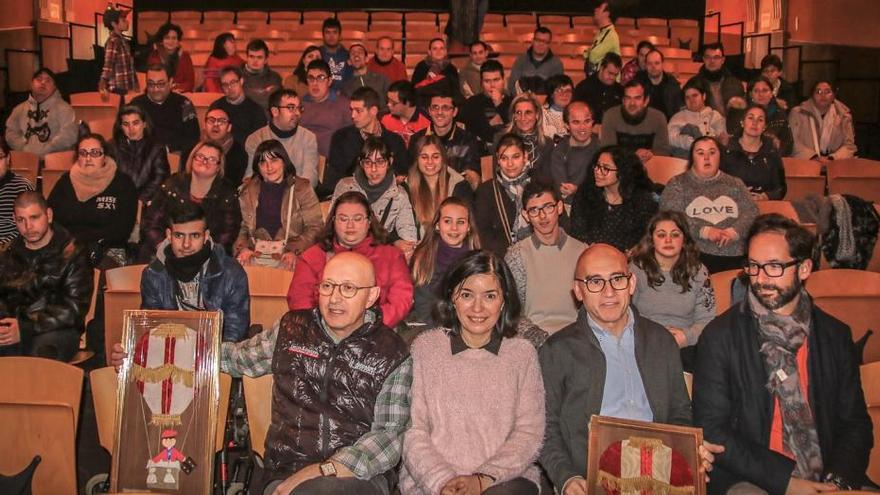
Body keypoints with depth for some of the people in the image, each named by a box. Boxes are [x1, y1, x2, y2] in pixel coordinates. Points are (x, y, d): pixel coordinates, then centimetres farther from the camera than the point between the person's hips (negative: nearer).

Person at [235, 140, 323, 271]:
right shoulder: (248, 191, 14)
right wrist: (242, 248, -7)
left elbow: (315, 227, -1)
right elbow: (241, 227, 13)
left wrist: (295, 251, -14)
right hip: (255, 254, 2)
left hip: (287, 257, -2)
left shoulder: (302, 189, 4)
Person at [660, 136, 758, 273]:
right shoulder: (677, 184, 12)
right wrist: (704, 231, -13)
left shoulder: (735, 184, 22)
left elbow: (752, 212, 11)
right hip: (694, 258, -2)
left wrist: (734, 231, -9)